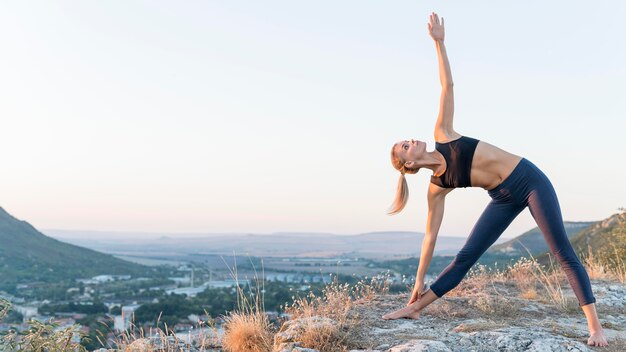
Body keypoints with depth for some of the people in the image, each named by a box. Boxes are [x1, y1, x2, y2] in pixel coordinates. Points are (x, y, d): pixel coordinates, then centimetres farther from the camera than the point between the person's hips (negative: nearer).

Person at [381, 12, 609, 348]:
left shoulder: (443, 136, -3)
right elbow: (430, 235, -3)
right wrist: (418, 282, -3)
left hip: (530, 180, -1)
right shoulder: (436, 187, -3)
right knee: (464, 258, -3)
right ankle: (413, 308, 6)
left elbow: (447, 87, -3)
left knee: (564, 254, -5)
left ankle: (595, 325, -1)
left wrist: (439, 43, -9)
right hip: (505, 200, 1)